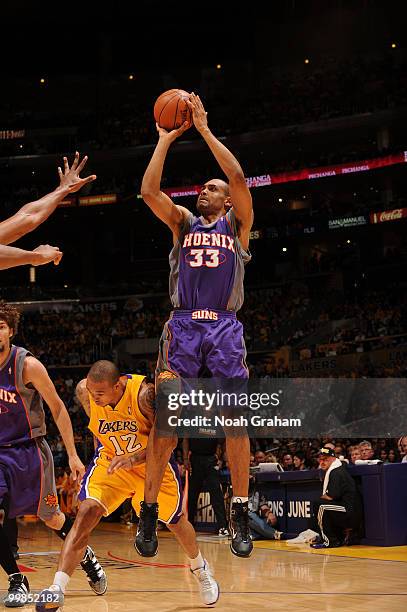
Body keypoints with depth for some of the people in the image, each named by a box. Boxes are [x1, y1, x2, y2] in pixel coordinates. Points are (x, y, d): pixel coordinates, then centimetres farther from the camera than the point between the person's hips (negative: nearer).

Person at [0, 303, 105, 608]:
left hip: (29, 450, -3)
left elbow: (58, 408, -8)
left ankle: (86, 556, 40)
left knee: (50, 517, 11)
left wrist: (73, 455, -6)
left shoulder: (28, 365, -17)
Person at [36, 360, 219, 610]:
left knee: (176, 521, 16)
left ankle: (200, 568, 47)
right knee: (87, 512, -22)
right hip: (110, 460, 1)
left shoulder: (144, 393, -33)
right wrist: (101, 450, 10)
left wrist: (134, 458, -43)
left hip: (152, 462, -1)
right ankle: (57, 588, -25)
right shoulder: (84, 390, -21)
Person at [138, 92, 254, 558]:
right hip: (183, 327, 1)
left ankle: (240, 514, 0)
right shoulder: (184, 222, 18)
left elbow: (238, 178, -3)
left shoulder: (236, 223, 13)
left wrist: (204, 129, -1)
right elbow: (149, 190, 2)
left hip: (224, 328, -1)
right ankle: (149, 511, 1)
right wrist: (166, 140, 5)